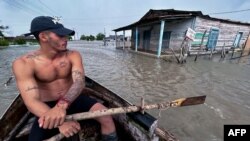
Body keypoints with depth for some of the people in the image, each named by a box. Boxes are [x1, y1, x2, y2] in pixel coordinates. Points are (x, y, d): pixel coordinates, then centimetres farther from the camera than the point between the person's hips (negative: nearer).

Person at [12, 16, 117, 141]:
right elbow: (32, 101, -23)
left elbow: (79, 82, -25)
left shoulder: (73, 55, -10)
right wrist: (60, 123, -38)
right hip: (47, 106, 0)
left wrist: (62, 105, -44)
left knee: (106, 116, -18)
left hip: (73, 100, 1)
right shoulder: (23, 63, -14)